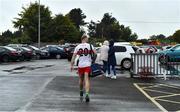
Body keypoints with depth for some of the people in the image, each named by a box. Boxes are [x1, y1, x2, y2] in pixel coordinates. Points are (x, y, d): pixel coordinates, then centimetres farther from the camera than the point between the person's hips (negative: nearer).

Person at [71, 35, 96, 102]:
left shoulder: (77, 47, 2)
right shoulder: (90, 46, -3)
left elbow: (73, 57, -1)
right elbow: (95, 54, -7)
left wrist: (72, 65, 4)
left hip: (80, 65, 2)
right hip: (88, 65, -2)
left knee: (81, 79, 20)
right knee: (87, 80, -6)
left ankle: (81, 93, 36)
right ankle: (87, 94, -23)